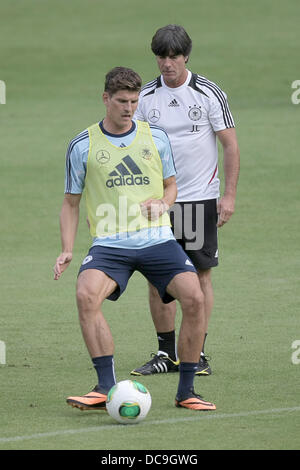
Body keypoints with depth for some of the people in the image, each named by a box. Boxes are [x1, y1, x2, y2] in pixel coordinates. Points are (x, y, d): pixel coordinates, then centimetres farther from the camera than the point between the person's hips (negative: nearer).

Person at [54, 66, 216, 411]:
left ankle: (185, 392, -5)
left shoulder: (155, 137, 9)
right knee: (86, 295, -30)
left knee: (194, 298, -19)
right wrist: (66, 251, 1)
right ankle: (107, 388, -22)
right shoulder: (82, 146, 5)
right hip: (110, 243, -1)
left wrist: (162, 204, -2)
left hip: (157, 238, 1)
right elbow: (71, 202, 12)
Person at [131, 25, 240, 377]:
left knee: (200, 275, -1)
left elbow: (231, 146, -1)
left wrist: (229, 196, -8)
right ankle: (166, 353, 10)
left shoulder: (208, 93, -3)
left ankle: (198, 354, 6)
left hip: (200, 199, -2)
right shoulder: (146, 97, 4)